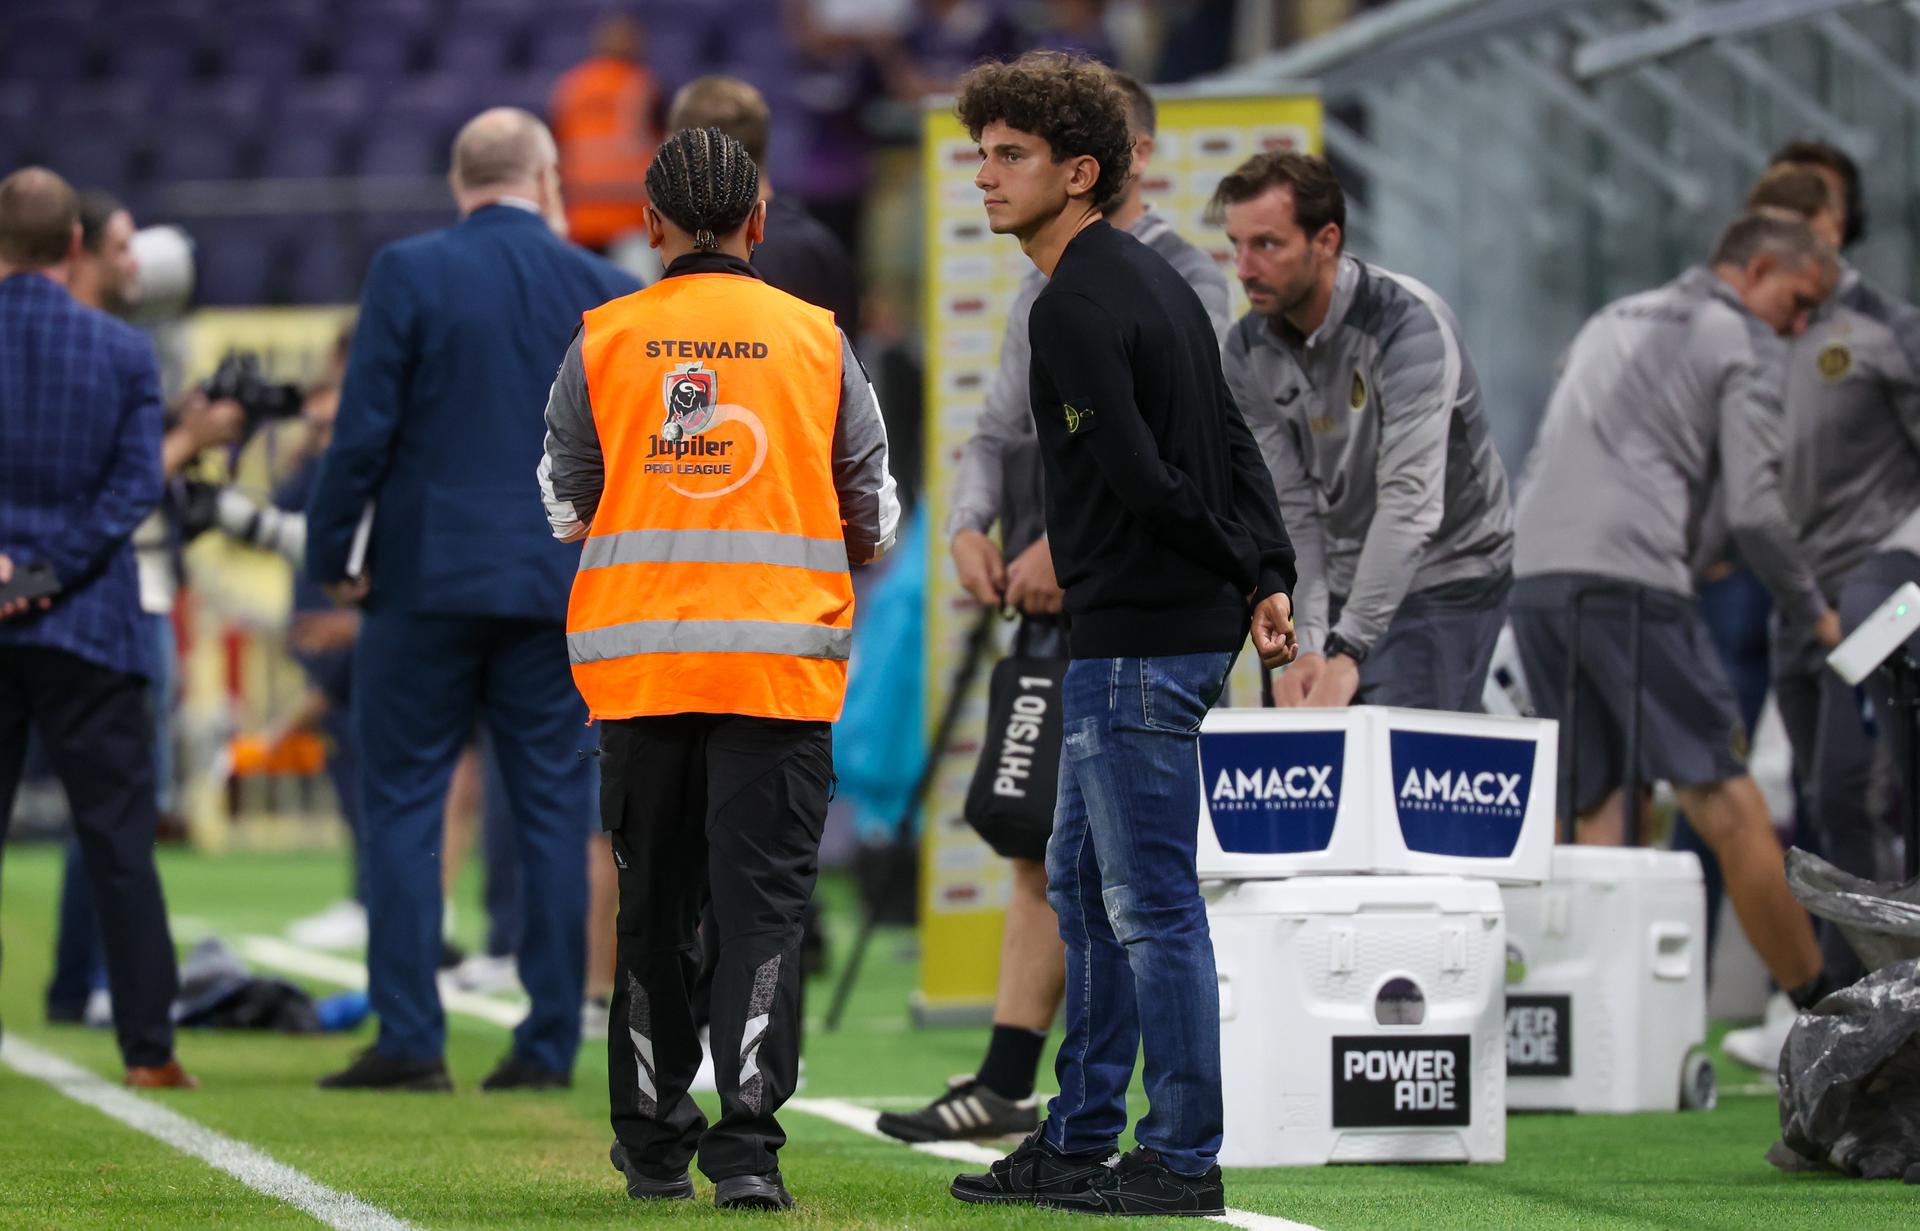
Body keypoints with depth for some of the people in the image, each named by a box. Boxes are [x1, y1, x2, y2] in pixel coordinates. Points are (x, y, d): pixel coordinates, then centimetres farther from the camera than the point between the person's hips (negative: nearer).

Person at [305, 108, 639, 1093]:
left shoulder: (407, 272, -5)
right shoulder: (603, 289, 3)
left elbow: (364, 428, -8)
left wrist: (331, 551, 2)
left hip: (428, 577, -3)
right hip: (559, 585, 3)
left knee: (402, 801, 3)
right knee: (552, 806, 7)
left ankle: (410, 1038, -2)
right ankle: (550, 1041, 6)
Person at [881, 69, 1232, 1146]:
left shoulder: (1184, 283, -6)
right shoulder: (1046, 288, 19)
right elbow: (1002, 430, 18)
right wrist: (972, 527, -1)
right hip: (1052, 613, 8)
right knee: (1041, 854, 8)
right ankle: (1007, 1088, 10)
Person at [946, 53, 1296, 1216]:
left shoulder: (1074, 309, -16)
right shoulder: (1152, 278, 15)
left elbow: (1140, 480, -20)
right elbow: (1233, 445, 15)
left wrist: (1238, 576, -6)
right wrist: (1270, 580, 8)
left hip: (1139, 638, -10)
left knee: (1151, 902, -5)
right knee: (1084, 882, 17)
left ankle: (1182, 1159, -1)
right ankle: (1080, 1140, 23)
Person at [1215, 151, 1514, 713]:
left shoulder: (1407, 323, -24)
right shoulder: (1249, 350, -4)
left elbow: (1410, 502, -32)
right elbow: (1290, 507, -7)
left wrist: (1346, 654, -39)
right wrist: (1309, 648, -21)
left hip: (1443, 579, -6)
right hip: (1342, 581, 6)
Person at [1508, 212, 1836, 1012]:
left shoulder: (1611, 322, 29)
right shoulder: (1742, 344, 6)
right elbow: (1751, 510, -3)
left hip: (1533, 573, 7)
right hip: (1629, 578, -7)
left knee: (1589, 817, 6)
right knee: (1729, 806, -7)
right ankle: (1825, 1017, -6)